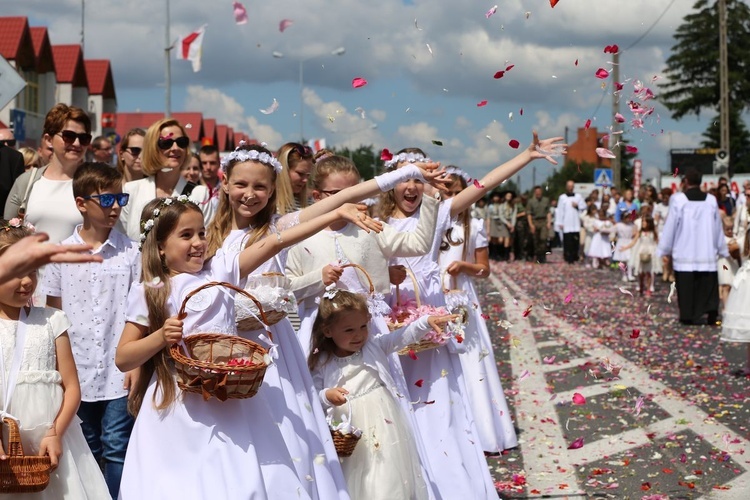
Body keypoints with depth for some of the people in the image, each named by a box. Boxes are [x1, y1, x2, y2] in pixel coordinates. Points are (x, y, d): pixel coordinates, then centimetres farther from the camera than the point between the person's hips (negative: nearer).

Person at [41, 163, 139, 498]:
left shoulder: (129, 252, -2)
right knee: (86, 451, 13)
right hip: (77, 370, 1)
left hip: (119, 371, -1)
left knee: (117, 449, 2)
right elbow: (53, 314, 6)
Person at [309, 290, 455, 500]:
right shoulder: (322, 363, 0)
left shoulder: (375, 346, 4)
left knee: (388, 476, 1)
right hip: (350, 435, -1)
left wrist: (427, 322, -19)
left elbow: (404, 336, -4)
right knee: (355, 481, 4)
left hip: (383, 425, 1)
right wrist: (326, 396, -21)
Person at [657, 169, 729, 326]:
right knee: (707, 285, 6)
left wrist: (665, 250, 4)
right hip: (707, 252, 2)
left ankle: (688, 316, 5)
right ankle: (711, 313, -2)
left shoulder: (678, 200, -9)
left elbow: (670, 226, -5)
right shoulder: (711, 200, 0)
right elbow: (718, 228, 8)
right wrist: (722, 250, 18)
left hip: (684, 252, -2)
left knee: (686, 286, 3)